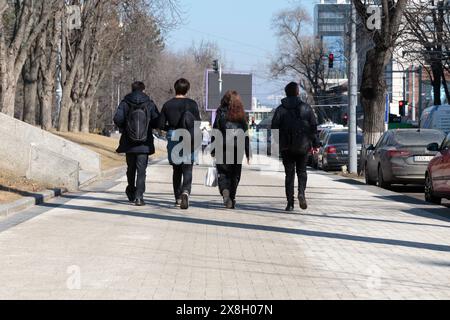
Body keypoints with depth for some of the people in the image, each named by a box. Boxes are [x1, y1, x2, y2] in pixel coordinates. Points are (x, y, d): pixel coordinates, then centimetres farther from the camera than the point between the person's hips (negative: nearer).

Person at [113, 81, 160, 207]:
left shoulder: (125, 103, -2)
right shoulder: (150, 104, -2)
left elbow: (117, 119, -13)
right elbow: (157, 122, -7)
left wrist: (123, 128, 6)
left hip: (129, 143, 1)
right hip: (144, 144, -1)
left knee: (131, 168, 19)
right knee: (141, 170, 0)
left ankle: (131, 191, 34)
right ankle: (139, 196, -10)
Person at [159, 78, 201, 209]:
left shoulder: (167, 105, 3)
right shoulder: (192, 104, -2)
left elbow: (161, 125, 2)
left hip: (173, 138, 2)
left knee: (176, 169, 14)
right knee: (187, 169, -4)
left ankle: (178, 198, 16)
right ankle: (185, 191, -28)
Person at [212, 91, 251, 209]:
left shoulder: (221, 113, -1)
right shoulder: (241, 114, 7)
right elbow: (246, 134, 7)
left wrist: (213, 150, 2)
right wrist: (248, 153, 10)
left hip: (223, 147, -2)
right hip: (238, 148, 2)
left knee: (223, 173, -1)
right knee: (235, 174, 11)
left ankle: (225, 192, -27)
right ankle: (232, 199, 13)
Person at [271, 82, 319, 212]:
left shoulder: (280, 109, 0)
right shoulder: (306, 108, 1)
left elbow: (274, 127, -1)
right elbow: (314, 126, 1)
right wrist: (315, 144, 8)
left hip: (286, 147, 0)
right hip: (302, 146, 0)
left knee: (289, 174, 5)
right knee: (302, 171, 15)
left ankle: (290, 203, 0)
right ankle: (301, 193, -11)